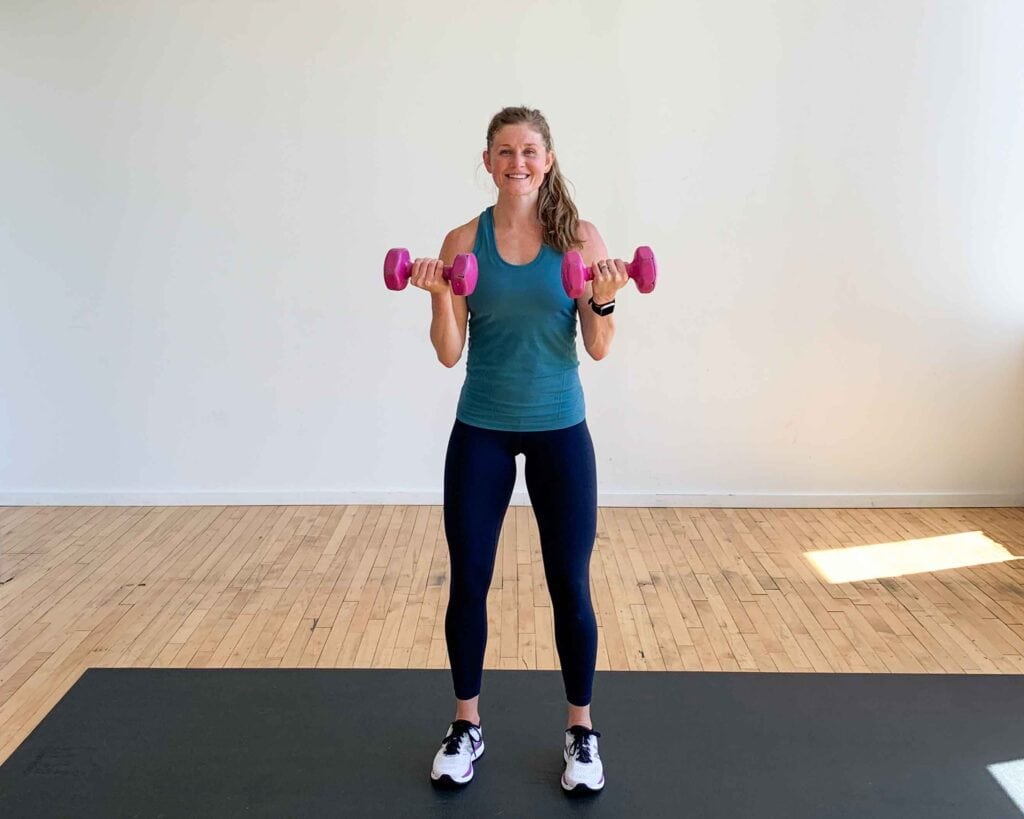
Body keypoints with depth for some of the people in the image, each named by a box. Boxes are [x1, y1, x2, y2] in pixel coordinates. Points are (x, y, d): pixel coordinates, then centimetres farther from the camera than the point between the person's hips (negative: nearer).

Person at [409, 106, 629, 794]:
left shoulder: (580, 238, -2)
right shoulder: (463, 241, -1)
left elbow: (599, 349, -3)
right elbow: (450, 353, -2)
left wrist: (604, 300, -21)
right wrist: (440, 296, -19)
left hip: (560, 431, -1)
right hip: (481, 432, 1)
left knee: (570, 584, 4)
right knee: (469, 582, 7)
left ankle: (582, 731, 25)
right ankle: (467, 726, 27)